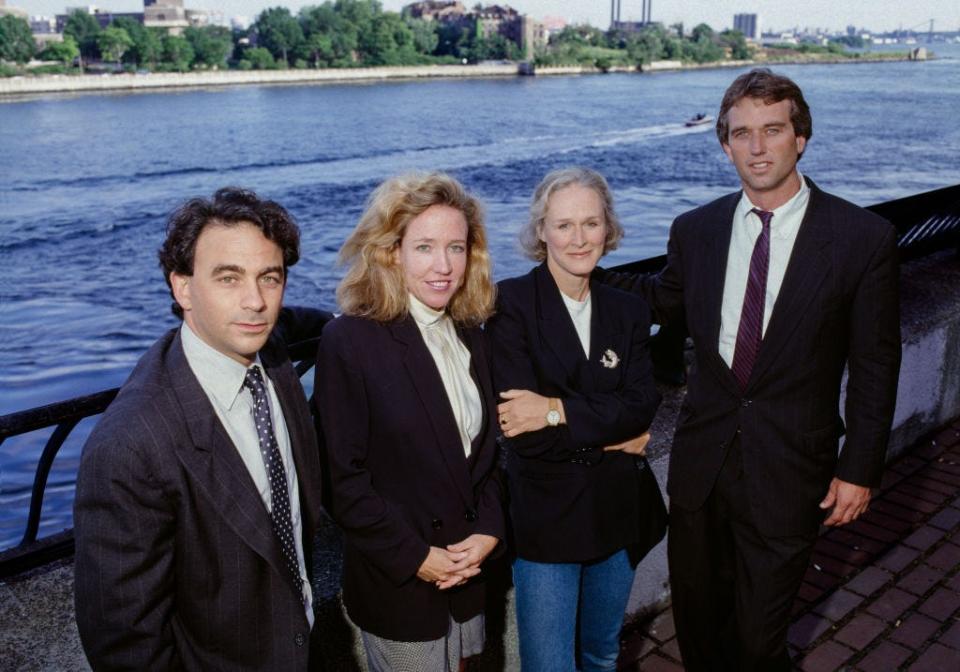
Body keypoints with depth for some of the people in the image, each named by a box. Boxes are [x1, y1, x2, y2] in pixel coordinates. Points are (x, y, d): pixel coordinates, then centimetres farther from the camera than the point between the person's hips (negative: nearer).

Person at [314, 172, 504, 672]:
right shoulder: (350, 341, -17)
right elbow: (344, 477, -17)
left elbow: (487, 449, 9)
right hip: (397, 580, -5)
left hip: (471, 569, 6)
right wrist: (416, 556, -15)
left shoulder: (471, 336, 3)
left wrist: (489, 530, -4)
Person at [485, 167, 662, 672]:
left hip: (615, 511, 5)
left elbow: (642, 404, -11)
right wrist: (613, 432, -13)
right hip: (544, 515, -4)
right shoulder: (509, 303, -14)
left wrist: (558, 410, -23)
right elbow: (523, 436, -20)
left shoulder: (627, 310, 3)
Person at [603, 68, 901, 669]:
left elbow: (875, 367, -5)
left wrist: (859, 469, -4)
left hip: (789, 471, -3)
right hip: (702, 458, 3)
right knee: (696, 614, 20)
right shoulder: (695, 230, -2)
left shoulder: (863, 238, -11)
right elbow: (665, 302, 15)